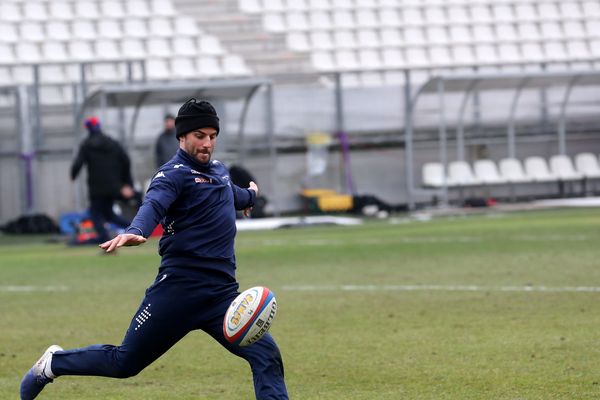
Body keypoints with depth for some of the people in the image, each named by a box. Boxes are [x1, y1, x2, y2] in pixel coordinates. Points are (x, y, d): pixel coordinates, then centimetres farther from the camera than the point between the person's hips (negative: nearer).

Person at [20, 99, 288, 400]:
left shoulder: (218, 170, 17)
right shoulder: (174, 173, -8)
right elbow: (153, 205, -29)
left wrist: (248, 195, 64)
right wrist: (135, 232, -50)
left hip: (222, 292, 6)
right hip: (179, 287, -6)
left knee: (266, 354, -10)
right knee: (125, 362, 4)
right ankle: (54, 363, 28)